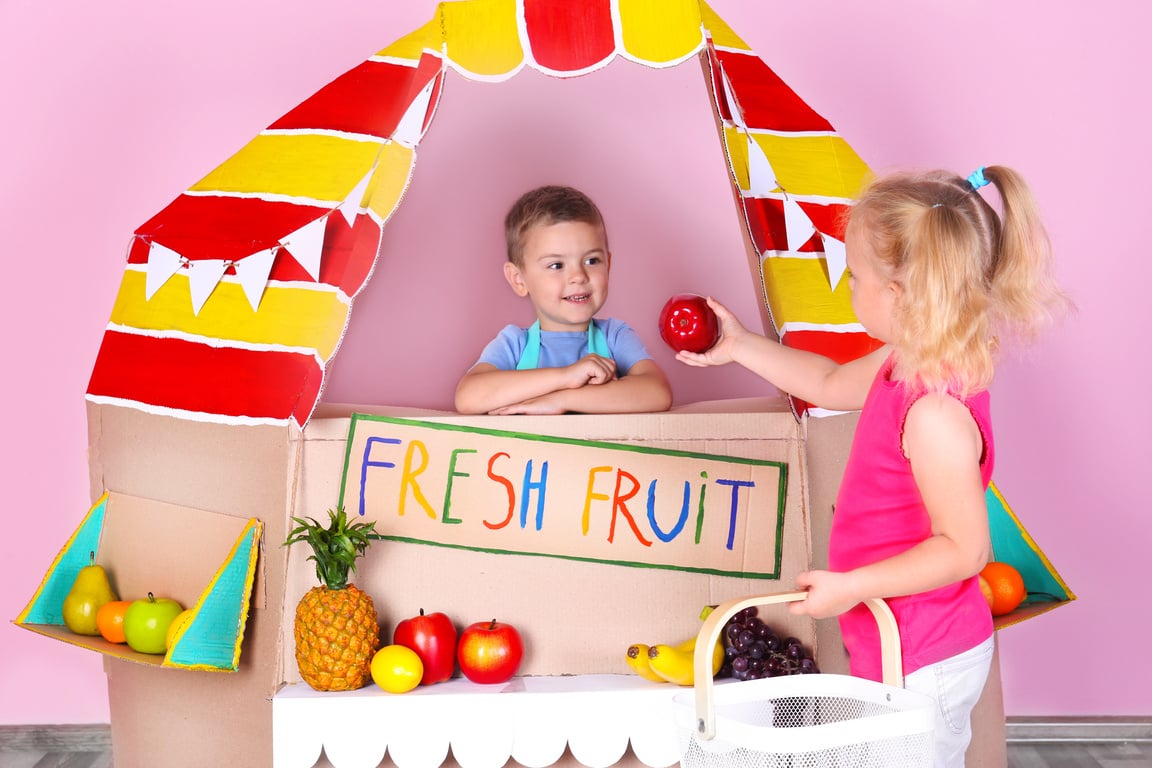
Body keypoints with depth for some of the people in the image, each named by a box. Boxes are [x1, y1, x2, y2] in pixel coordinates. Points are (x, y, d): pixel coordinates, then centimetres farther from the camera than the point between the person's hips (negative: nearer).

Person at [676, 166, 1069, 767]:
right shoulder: (905, 367, 1)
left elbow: (965, 548, -28)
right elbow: (832, 385, 22)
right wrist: (740, 347, 23)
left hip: (922, 668, -10)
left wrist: (851, 586, -26)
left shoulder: (935, 414, -29)